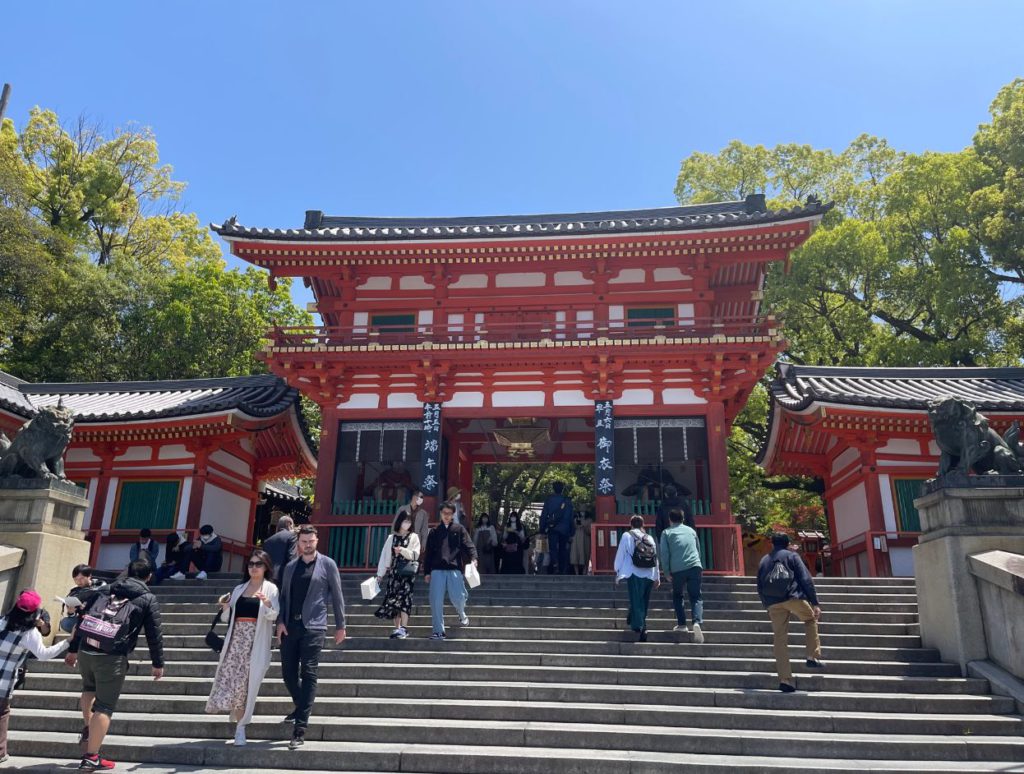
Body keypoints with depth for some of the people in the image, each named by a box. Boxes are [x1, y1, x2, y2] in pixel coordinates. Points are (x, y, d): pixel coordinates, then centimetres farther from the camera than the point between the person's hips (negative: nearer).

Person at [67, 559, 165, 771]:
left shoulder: (106, 591, 18)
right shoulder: (148, 599, 5)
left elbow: (84, 620, 19)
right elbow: (154, 634, 3)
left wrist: (73, 649, 27)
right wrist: (158, 663, 12)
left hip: (85, 650, 5)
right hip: (112, 656, -5)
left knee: (89, 688, 34)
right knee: (105, 707, 2)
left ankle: (88, 729, 29)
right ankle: (91, 757, 2)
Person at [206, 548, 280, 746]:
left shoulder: (270, 589, 0)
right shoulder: (239, 589, 15)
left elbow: (273, 615, -13)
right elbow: (227, 618, 18)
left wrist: (268, 604, -34)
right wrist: (225, 608, -4)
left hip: (255, 642, -4)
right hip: (236, 638, 4)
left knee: (246, 680, -2)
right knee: (229, 674, -3)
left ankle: (240, 726, 8)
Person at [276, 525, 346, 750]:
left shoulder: (327, 564, 0)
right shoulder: (290, 566, 12)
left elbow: (337, 596, 1)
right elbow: (284, 595, 14)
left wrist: (340, 625, 0)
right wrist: (280, 621, 0)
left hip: (313, 627, -4)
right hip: (289, 627, 5)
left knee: (308, 675, -5)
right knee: (288, 672, 9)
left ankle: (300, 729, -2)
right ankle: (300, 707, 36)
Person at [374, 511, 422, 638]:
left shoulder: (414, 537, 4)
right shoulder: (392, 537, 11)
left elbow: (415, 555, -5)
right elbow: (385, 555, 8)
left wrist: (403, 550, -20)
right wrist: (380, 573, 6)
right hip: (393, 571, 3)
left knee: (404, 598, -12)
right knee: (393, 599, 1)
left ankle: (403, 628, -12)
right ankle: (397, 628, 7)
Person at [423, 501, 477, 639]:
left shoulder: (459, 529, 10)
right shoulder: (434, 532, 16)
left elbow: (468, 545, -1)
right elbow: (428, 553, 15)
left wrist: (473, 558, -20)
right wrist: (426, 572, 10)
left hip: (454, 568, -2)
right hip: (437, 570, 2)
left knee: (457, 597, -8)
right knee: (436, 601, -4)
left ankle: (461, 614, 28)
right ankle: (438, 631, 5)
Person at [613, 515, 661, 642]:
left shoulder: (627, 536, 1)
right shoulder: (650, 538, 11)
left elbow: (620, 554, 0)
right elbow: (656, 559, 11)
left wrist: (617, 572, 9)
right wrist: (657, 577, 18)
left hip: (634, 575, -4)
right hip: (649, 576, 4)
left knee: (636, 601, -2)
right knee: (643, 602, 16)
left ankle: (640, 627, -13)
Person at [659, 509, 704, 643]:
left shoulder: (667, 533, 9)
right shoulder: (691, 530, 19)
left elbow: (664, 554, 1)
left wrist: (667, 572, 7)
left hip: (677, 570, -1)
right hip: (695, 567, 1)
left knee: (677, 596, 19)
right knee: (696, 597, 3)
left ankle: (682, 624, 12)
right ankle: (697, 622, -21)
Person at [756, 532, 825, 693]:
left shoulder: (764, 561, 22)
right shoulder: (792, 556, 11)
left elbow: (760, 587, 21)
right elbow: (806, 580, 0)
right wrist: (815, 603, -3)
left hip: (773, 603, 3)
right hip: (794, 598, -3)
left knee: (780, 640, 5)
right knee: (811, 619, 24)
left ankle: (785, 680, 0)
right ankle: (813, 657, 13)